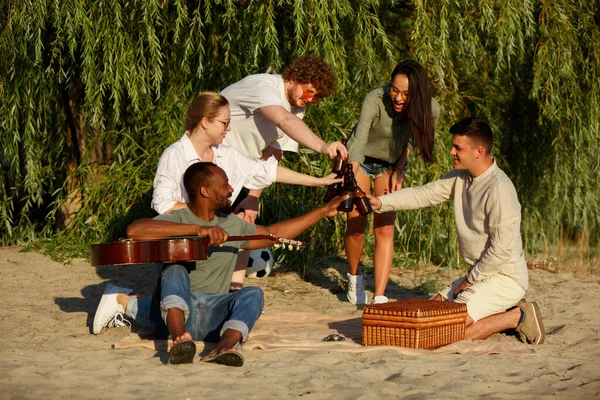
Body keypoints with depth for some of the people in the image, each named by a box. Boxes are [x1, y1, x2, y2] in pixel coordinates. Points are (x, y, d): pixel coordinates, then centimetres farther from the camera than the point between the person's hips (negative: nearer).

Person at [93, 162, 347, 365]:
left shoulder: (232, 225, 18)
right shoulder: (178, 220, -3)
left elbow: (274, 234, 31)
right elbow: (135, 230, -23)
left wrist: (323, 212, 30)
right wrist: (197, 229, -28)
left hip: (212, 317, 4)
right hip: (174, 308, -4)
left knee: (252, 294, -21)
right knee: (175, 272, -31)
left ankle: (224, 347, -49)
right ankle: (180, 339, -55)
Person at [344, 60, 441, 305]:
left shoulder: (430, 110, -25)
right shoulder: (375, 101, -36)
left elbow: (411, 140, -4)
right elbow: (358, 143, -45)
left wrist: (397, 170, -9)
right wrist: (352, 181, -59)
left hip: (392, 163, 2)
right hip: (361, 159, -2)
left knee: (385, 230, -9)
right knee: (356, 225, -2)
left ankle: (379, 298, -13)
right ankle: (354, 278, 28)